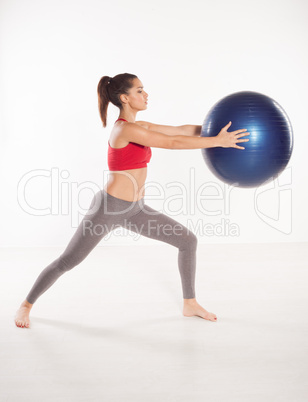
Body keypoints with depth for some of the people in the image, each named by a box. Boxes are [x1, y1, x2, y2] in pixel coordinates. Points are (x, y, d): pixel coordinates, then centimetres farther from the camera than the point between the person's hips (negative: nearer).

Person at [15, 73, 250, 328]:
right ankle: (26, 305, 26)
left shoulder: (139, 127, 7)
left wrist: (217, 131, 3)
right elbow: (173, 143, -24)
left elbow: (181, 130, 9)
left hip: (134, 210, 9)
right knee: (67, 262, 2)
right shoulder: (124, 129, -20)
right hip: (109, 208, -9)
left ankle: (190, 304, 18)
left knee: (188, 241, 5)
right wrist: (217, 141, -21)